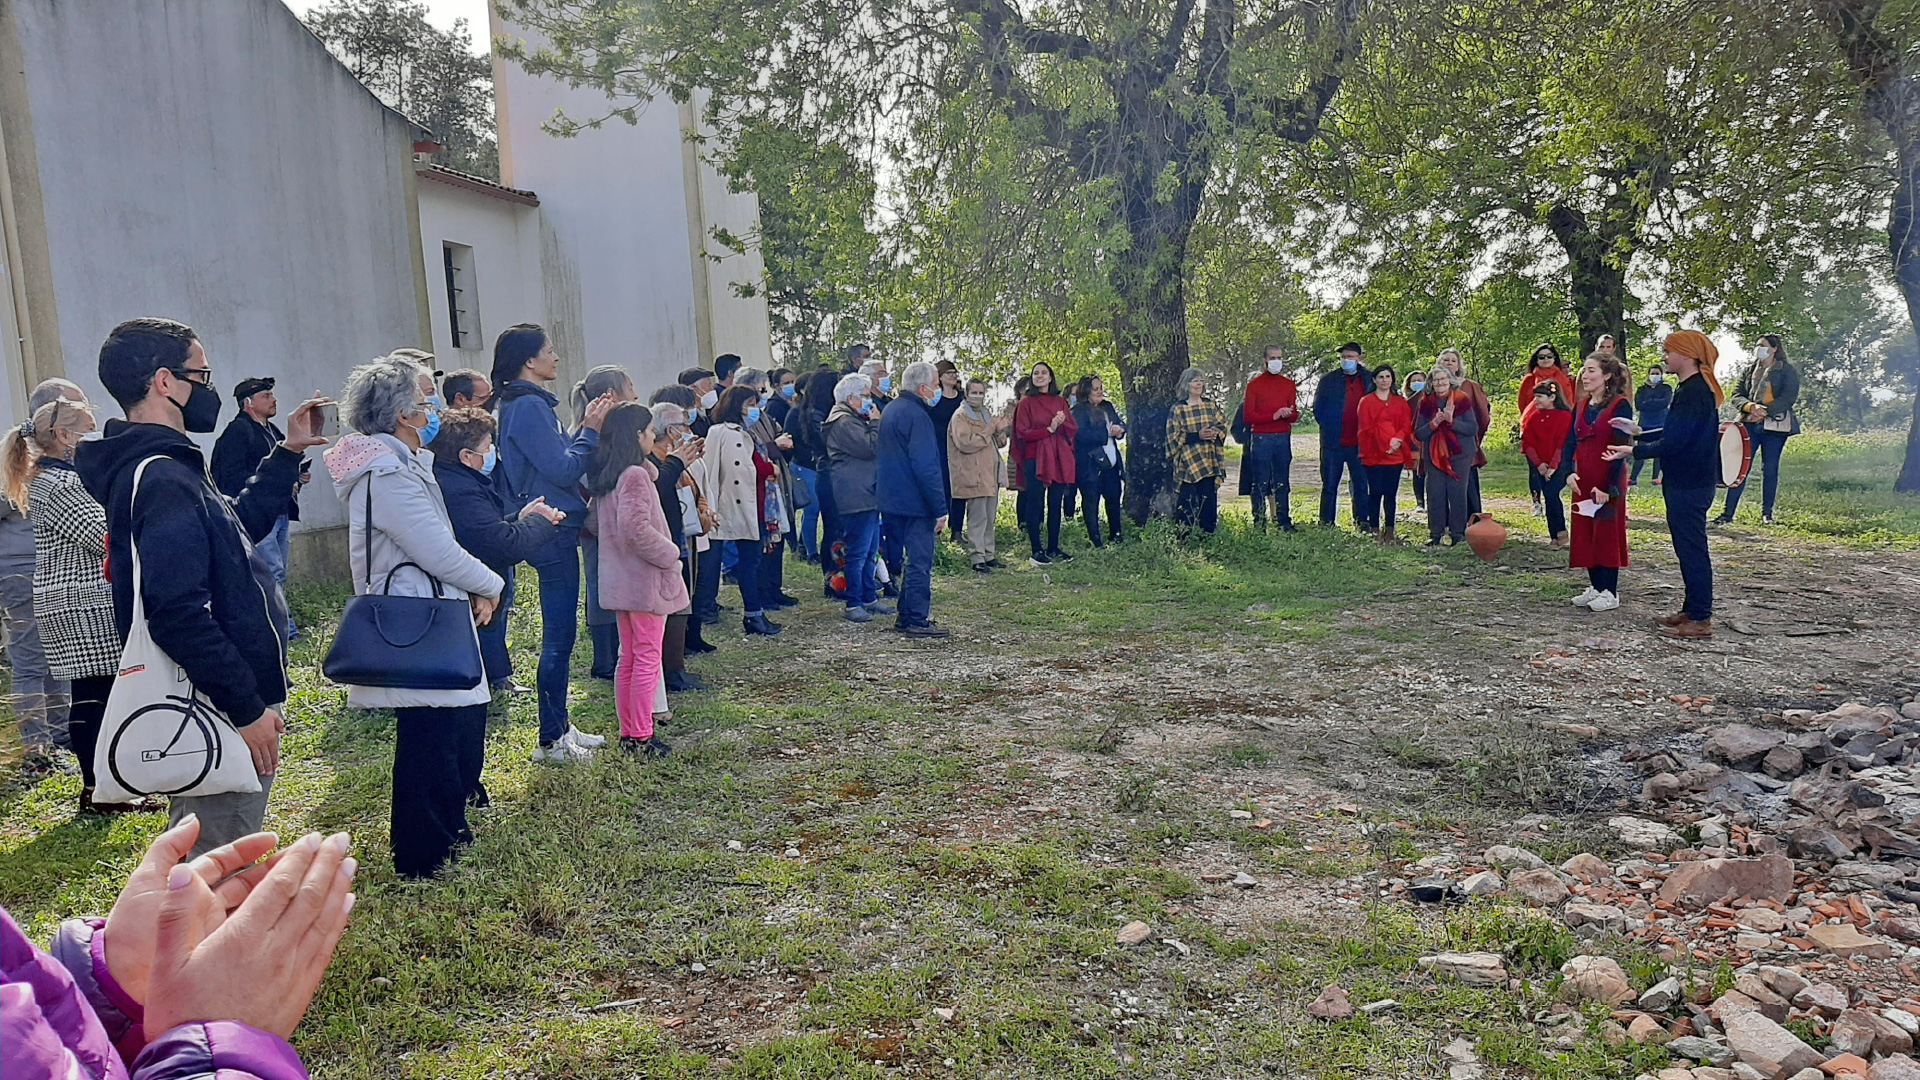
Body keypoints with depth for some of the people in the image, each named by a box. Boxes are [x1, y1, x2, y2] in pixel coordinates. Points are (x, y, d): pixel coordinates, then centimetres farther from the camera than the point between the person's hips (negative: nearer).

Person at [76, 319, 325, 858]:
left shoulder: (162, 468, 12)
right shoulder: (163, 480, -21)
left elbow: (241, 522, 29)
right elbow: (180, 615, -28)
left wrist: (287, 454, 24)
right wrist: (248, 708, -23)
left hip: (215, 710, 11)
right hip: (219, 715, -11)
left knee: (200, 866, 22)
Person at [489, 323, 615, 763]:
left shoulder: (522, 403, 16)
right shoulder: (528, 405, -16)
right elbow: (563, 470, -20)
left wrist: (585, 428, 7)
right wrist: (591, 430, -11)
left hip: (552, 527, 11)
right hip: (553, 529, -11)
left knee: (559, 633, 16)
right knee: (559, 636, -4)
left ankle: (560, 726, 25)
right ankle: (551, 741, 5)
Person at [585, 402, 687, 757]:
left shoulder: (604, 476, 10)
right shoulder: (636, 475, -17)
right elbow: (637, 529, -25)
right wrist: (670, 555, -13)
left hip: (621, 579, 9)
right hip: (644, 580, -9)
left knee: (628, 657, 15)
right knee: (647, 657, -1)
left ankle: (628, 733, 21)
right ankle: (642, 737, 5)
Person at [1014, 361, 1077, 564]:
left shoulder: (1060, 402, 13)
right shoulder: (1027, 403, 2)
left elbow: (1074, 429, 9)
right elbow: (1022, 433, -7)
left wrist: (1063, 422, -13)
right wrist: (1049, 429, -13)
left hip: (1059, 458, 4)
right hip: (1035, 459, -4)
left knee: (1055, 505, 8)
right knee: (1035, 505, -2)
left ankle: (1053, 548, 15)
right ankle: (1036, 549, 2)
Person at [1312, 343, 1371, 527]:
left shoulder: (1369, 379, 8)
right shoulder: (1328, 379, 4)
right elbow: (1318, 408, 4)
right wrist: (1328, 428, -5)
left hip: (1359, 443, 1)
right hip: (1333, 443, -1)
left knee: (1361, 485, 4)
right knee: (1329, 486, 3)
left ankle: (1362, 523, 10)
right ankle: (1326, 524, 8)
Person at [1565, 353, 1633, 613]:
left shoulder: (1620, 406, -10)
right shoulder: (1580, 406, 9)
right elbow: (1570, 443, 10)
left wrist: (1609, 486, -18)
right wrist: (1569, 472, -6)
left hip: (1608, 481, -7)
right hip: (1583, 481, 7)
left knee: (1607, 532, -1)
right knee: (1585, 533, 9)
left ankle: (1610, 592, 7)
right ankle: (1595, 587, 19)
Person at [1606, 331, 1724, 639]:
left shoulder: (1693, 392, -19)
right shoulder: (1696, 388, 14)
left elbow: (1673, 443, -23)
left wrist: (1634, 450, -16)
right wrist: (1639, 430, 17)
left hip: (1688, 485, -11)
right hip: (1689, 481, 11)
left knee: (1691, 548, -5)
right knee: (1688, 547, 16)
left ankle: (1700, 619, 1)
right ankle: (1692, 610, 25)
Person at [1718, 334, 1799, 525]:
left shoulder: (1787, 371, 3)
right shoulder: (1749, 371, 15)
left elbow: (1789, 397, -8)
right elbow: (1737, 396, 8)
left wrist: (1765, 410, -20)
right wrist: (1751, 406, -13)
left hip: (1775, 425, -3)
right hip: (1750, 424, 3)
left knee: (1771, 469, 2)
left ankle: (1767, 513, 11)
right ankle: (1727, 512, -5)